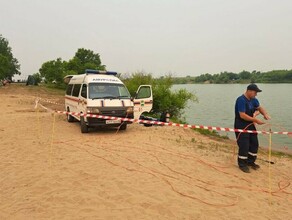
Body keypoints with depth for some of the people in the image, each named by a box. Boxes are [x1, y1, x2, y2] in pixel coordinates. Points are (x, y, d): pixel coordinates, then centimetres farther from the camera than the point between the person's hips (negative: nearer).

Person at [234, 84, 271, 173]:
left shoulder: (253, 99, 5)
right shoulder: (241, 100, -22)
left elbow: (259, 107, 18)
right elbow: (242, 115, -26)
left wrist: (265, 114, -2)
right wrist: (256, 120, -24)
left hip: (250, 125, 9)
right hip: (241, 127, -9)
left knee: (254, 144, 12)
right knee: (244, 146, -6)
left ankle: (250, 161, 29)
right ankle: (242, 164, 11)